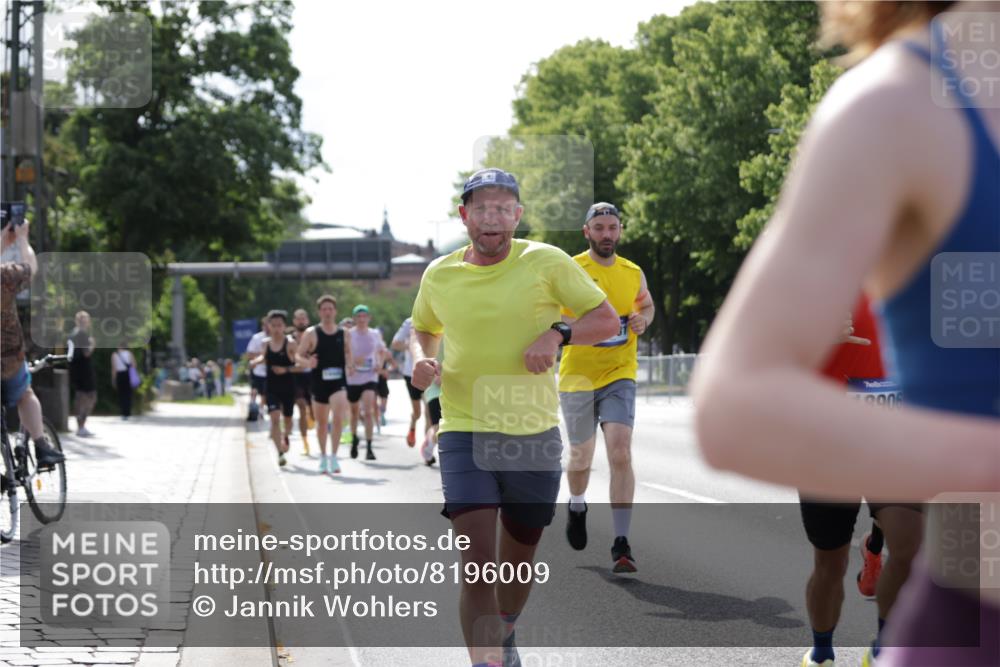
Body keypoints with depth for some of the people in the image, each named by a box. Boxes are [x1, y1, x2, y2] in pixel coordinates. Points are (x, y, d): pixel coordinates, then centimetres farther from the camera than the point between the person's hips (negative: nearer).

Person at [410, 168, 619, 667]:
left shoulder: (545, 262, -4)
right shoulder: (439, 275, 3)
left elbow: (607, 319, -1)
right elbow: (423, 329, 23)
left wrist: (557, 333, -19)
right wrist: (422, 360, 1)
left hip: (534, 435, 1)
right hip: (464, 434, 0)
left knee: (518, 560, 15)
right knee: (478, 563, -16)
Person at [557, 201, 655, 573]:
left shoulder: (633, 273, 7)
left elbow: (647, 306, 25)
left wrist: (642, 319, 2)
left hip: (619, 375, 1)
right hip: (577, 375, -1)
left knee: (620, 452, -16)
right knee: (581, 455, 13)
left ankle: (621, 544, -15)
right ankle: (577, 506, 48)